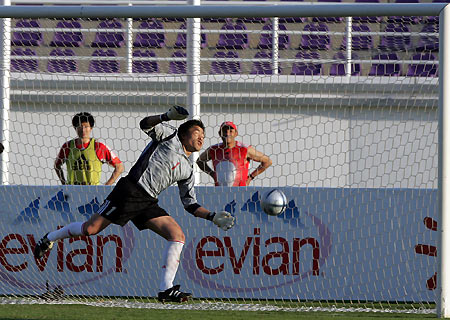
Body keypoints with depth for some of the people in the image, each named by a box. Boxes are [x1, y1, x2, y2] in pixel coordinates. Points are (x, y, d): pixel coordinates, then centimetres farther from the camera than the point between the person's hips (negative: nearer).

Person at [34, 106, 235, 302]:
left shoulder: (187, 169, 21)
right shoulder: (171, 135, 7)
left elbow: (190, 204, 24)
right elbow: (145, 124, -9)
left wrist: (213, 217, 12)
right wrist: (167, 117, -25)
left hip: (148, 203, 6)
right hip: (131, 189, -6)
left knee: (178, 236, -12)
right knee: (91, 229, -8)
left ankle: (166, 289, -16)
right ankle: (49, 239, 18)